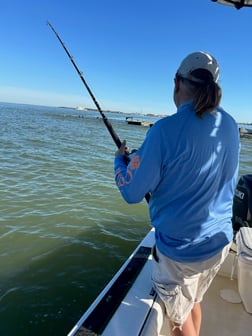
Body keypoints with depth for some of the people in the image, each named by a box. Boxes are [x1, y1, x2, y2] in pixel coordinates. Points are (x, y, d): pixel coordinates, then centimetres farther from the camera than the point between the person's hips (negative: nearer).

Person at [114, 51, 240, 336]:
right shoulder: (231, 126, -2)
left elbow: (131, 193, -17)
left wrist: (119, 159, 3)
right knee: (194, 301, 29)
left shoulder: (166, 130, -24)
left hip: (180, 249, -6)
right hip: (221, 241, 7)